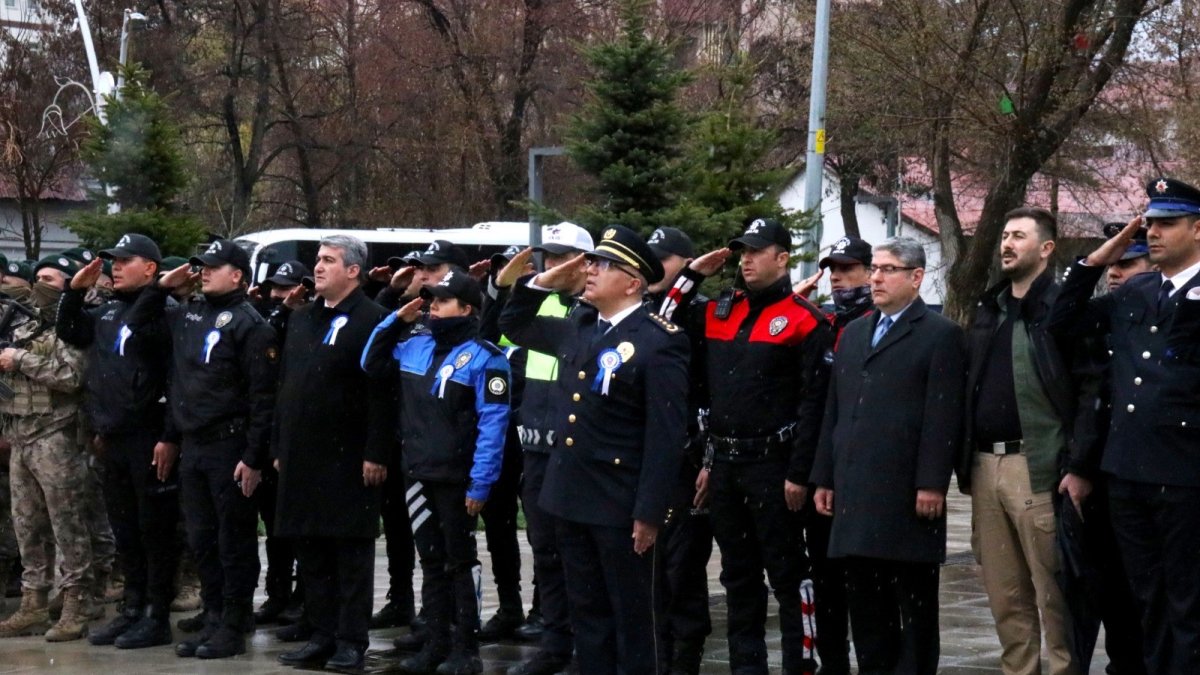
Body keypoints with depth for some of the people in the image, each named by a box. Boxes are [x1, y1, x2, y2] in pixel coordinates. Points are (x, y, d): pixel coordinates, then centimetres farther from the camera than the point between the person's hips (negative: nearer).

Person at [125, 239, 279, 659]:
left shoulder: (249, 325, -10)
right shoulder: (187, 314, 13)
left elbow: (263, 397, -14)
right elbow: (137, 325, 26)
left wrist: (254, 457, -17)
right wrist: (161, 287, 11)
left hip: (230, 447, -7)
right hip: (192, 446, 8)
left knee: (234, 541, 1)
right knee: (201, 539, 12)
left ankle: (233, 627, 7)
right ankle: (213, 620, 21)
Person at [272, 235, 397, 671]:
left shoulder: (372, 320, -8)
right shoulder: (301, 320, 16)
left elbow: (381, 393, -14)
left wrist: (376, 454, -18)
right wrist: (280, 447, 15)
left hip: (348, 458, -7)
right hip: (303, 457, 7)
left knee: (351, 552, -1)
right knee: (311, 551, 10)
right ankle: (321, 635, 18)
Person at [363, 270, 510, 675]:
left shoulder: (483, 358, -12)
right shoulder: (414, 346, 8)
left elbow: (492, 426, -15)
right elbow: (371, 364, 22)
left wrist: (480, 484, -19)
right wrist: (396, 320, 9)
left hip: (456, 479, -6)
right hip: (418, 474, 6)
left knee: (460, 563, 3)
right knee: (431, 562, 13)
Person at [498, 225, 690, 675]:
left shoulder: (659, 341, -14)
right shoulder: (578, 327, 9)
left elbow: (666, 435, -16)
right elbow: (514, 327, 25)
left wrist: (650, 512, -19)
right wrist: (543, 283, 8)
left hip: (621, 504, -7)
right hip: (570, 497, 7)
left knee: (631, 616, 4)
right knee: (587, 612, 15)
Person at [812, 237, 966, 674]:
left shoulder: (940, 335, -2)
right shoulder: (853, 334, 20)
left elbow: (942, 417, -9)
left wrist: (931, 484, -16)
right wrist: (825, 478, 14)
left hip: (907, 496, -7)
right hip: (856, 492, 7)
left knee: (914, 602, 0)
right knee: (865, 601, 10)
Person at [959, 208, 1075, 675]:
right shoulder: (987, 312, 18)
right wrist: (966, 465, 13)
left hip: (1037, 468, -7)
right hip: (985, 466, 7)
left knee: (1053, 595, -4)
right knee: (1005, 597, 11)